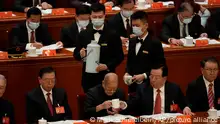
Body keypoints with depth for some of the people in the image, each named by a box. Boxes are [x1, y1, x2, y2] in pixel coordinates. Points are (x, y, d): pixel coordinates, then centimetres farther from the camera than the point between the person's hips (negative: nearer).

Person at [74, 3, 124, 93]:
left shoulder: (113, 35, -2)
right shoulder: (83, 34, 7)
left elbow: (119, 56, -2)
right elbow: (76, 54, 9)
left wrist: (107, 66, -16)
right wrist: (80, 54, -14)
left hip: (106, 77, -2)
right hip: (88, 78, 2)